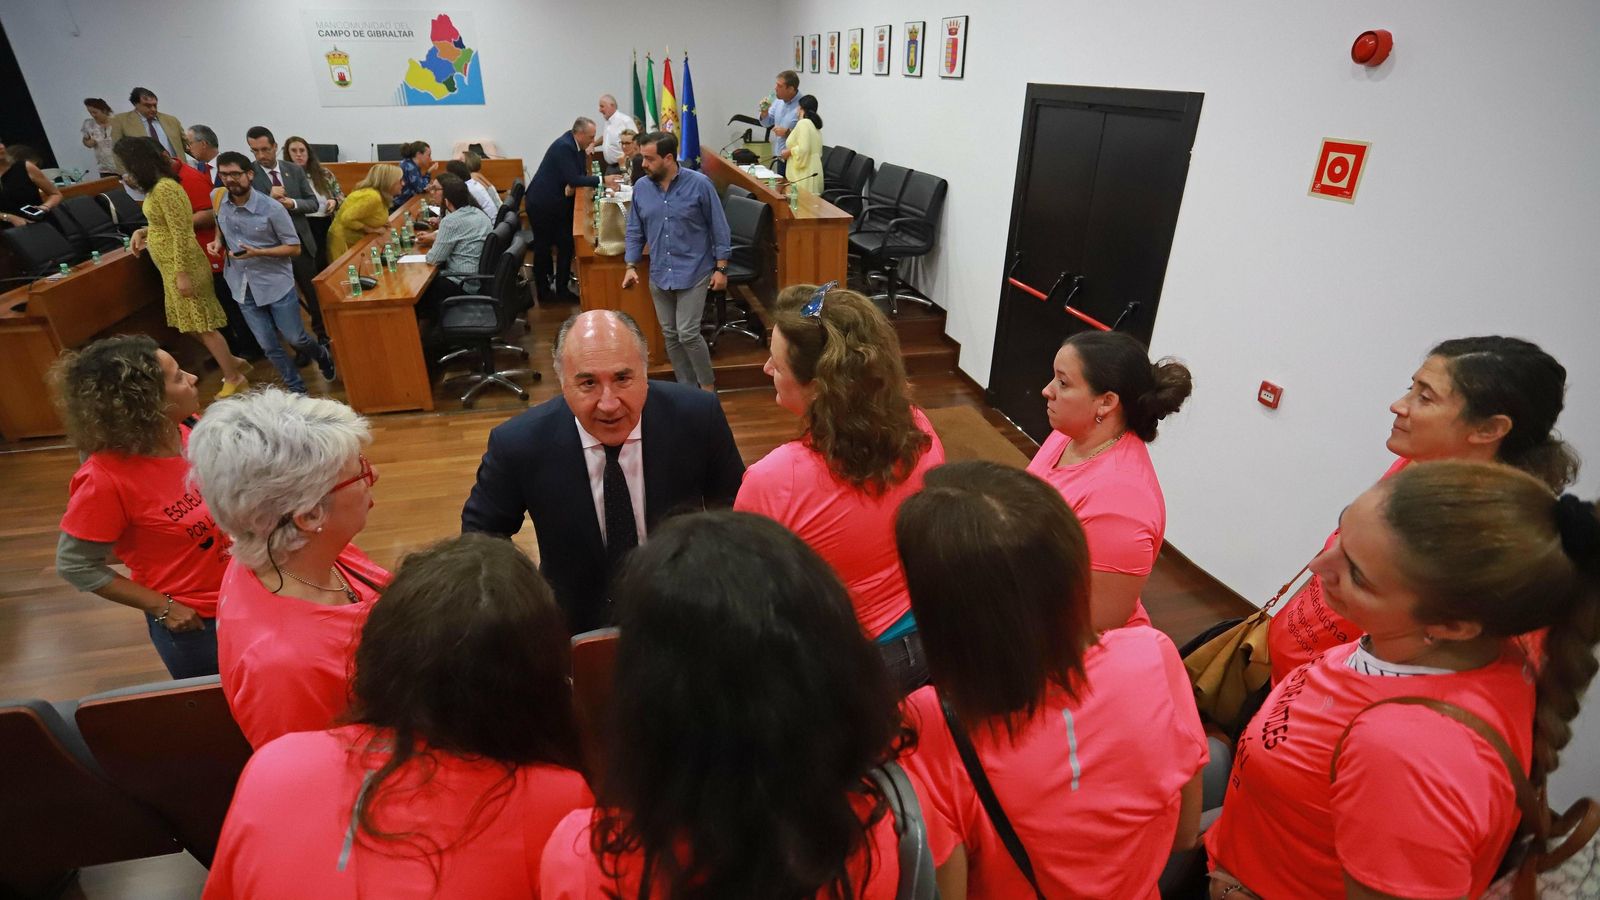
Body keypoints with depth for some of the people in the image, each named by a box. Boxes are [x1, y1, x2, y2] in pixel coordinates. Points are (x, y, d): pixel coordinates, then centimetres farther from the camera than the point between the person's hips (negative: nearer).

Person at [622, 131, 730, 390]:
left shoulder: (699, 184, -10)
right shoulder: (641, 188, 2)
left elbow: (719, 228, -5)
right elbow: (635, 231, 10)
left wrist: (721, 268, -7)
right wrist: (631, 266, 0)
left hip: (693, 272, -5)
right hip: (659, 275, 5)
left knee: (688, 334, -10)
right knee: (670, 335, 9)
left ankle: (708, 387, 10)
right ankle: (686, 386, 24)